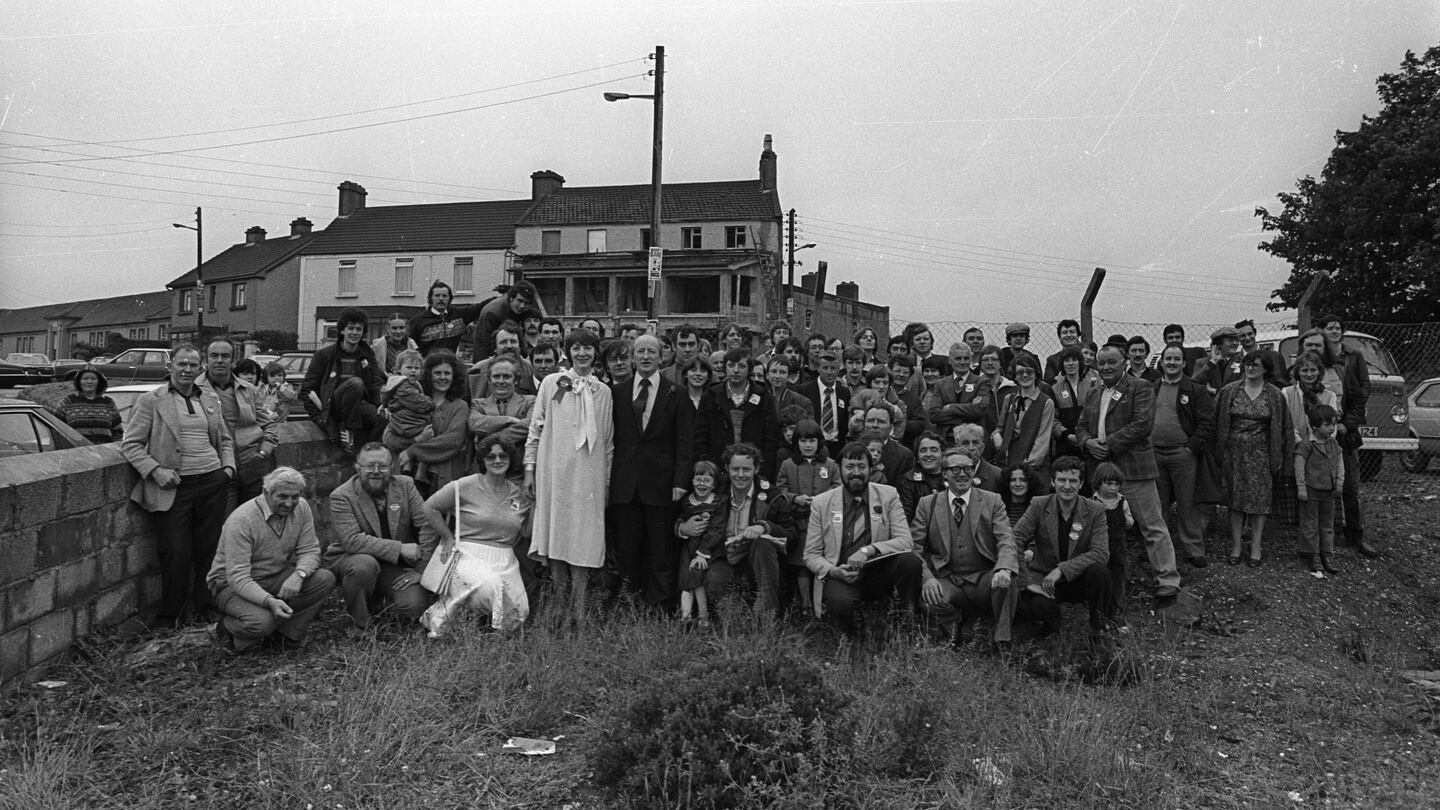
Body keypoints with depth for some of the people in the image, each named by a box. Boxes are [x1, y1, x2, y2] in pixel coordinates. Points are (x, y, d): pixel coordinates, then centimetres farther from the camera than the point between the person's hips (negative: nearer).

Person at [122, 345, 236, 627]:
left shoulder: (211, 399, 14)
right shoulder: (150, 400, 0)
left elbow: (225, 439, 24)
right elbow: (130, 444, -3)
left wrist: (228, 466, 8)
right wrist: (155, 470, -15)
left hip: (212, 482, 4)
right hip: (174, 487, -4)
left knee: (211, 550, 7)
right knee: (176, 554, -3)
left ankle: (205, 611, 22)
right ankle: (168, 619, 13)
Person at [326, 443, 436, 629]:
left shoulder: (405, 485, -2)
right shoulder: (341, 496, -13)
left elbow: (428, 525, -6)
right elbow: (351, 540, -25)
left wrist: (422, 570, -13)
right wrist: (400, 548, -28)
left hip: (396, 565, 3)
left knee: (414, 606, -19)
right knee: (364, 564, -37)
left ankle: (380, 595, 18)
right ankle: (358, 624, -10)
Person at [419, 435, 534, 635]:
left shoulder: (519, 494, 10)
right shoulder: (465, 486, -3)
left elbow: (527, 533, 13)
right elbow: (429, 507, 2)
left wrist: (535, 504, 2)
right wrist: (449, 538, 1)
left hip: (504, 560, 5)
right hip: (468, 554, -5)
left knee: (518, 614, -12)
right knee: (489, 587, -36)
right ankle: (441, 613, -10)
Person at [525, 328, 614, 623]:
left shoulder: (603, 391, 11)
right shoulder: (552, 383, 6)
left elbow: (608, 440, 14)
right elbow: (536, 427, 6)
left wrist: (607, 477, 10)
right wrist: (530, 467, 0)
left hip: (589, 475, 1)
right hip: (555, 471, -1)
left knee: (584, 537, -3)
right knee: (556, 532, 0)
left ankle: (579, 613, 0)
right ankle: (559, 607, 10)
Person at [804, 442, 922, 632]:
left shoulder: (888, 495, 5)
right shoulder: (821, 502, 4)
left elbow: (906, 542, -4)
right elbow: (811, 555, 6)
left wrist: (869, 550, -21)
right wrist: (833, 571, -16)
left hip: (879, 575, 2)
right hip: (841, 576, -1)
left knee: (910, 560, -29)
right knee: (841, 602, -36)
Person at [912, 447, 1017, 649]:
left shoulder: (992, 501, 6)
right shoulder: (927, 504, 6)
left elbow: (1006, 542, -5)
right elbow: (914, 547, 0)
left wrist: (1004, 569, -29)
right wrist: (927, 578, -21)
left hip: (984, 579, 0)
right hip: (947, 581, 0)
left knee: (1008, 581, -32)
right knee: (930, 599, -32)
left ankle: (1002, 642, -9)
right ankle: (956, 629, 4)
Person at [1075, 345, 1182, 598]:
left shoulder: (1140, 389, -3)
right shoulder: (1094, 393, 18)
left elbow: (1143, 424, -14)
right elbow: (1081, 426, 19)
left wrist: (1109, 443, -16)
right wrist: (1088, 442, -4)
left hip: (1133, 467, -7)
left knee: (1152, 526, -5)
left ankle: (1167, 580, -2)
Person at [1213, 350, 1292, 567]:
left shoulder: (1274, 395, 2)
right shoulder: (1229, 391, 3)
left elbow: (1283, 428, 5)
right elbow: (1218, 423, 6)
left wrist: (1280, 457, 2)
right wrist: (1219, 452, 1)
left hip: (1260, 454, -1)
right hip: (1234, 452, 1)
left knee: (1259, 500, 1)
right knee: (1235, 500, 4)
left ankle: (1256, 547, 9)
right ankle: (1235, 545, 11)